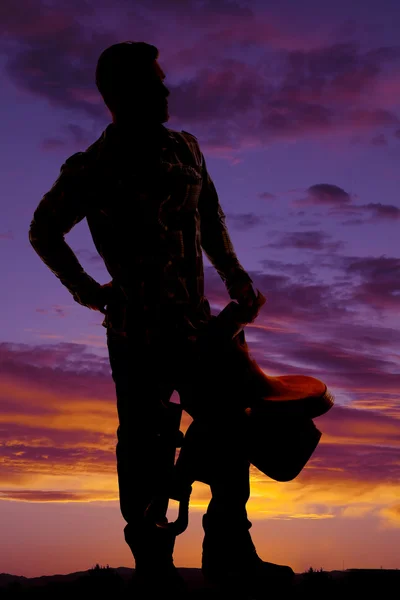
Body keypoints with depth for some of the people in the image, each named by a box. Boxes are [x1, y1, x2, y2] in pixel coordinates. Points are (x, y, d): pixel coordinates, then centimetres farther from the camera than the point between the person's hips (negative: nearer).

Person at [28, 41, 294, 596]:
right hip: (137, 338, -5)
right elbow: (43, 232, 8)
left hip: (196, 325, 5)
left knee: (230, 429, 5)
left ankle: (228, 552, 18)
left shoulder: (185, 148, 9)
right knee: (145, 451, 1)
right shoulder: (91, 171, -5)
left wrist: (232, 272, 12)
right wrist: (86, 290, 3)